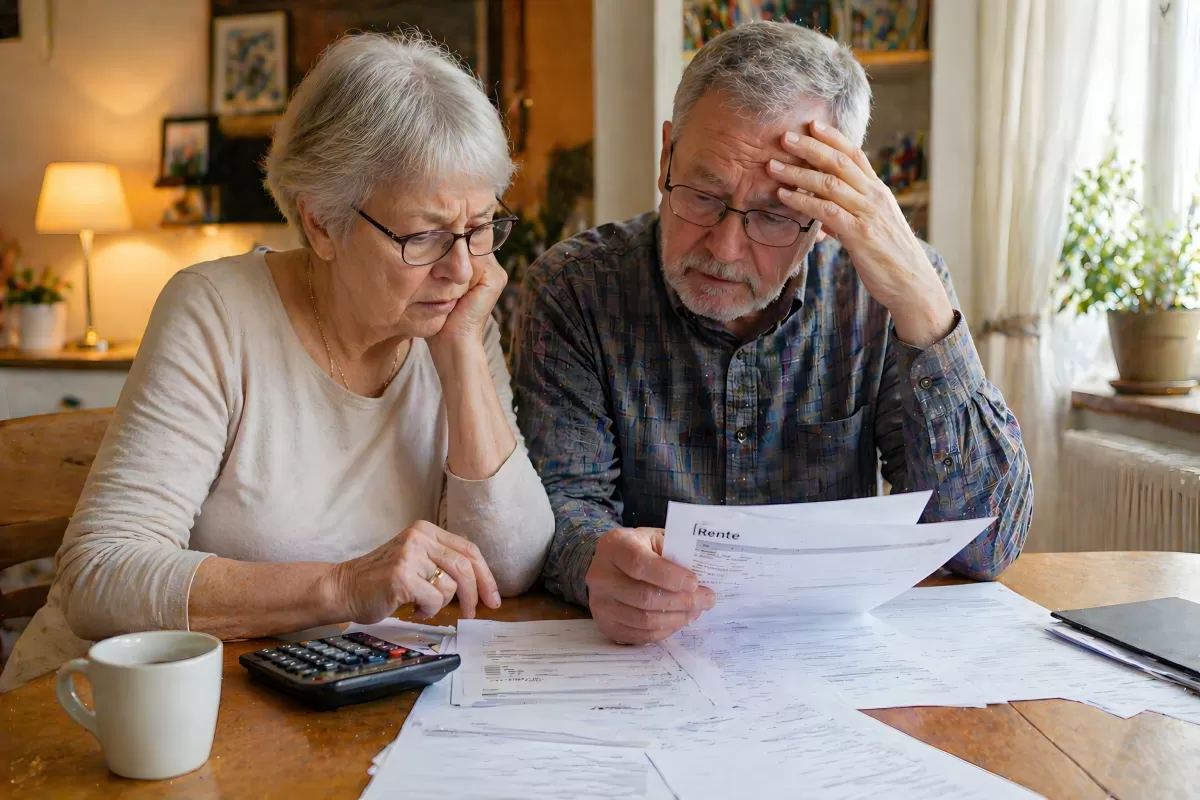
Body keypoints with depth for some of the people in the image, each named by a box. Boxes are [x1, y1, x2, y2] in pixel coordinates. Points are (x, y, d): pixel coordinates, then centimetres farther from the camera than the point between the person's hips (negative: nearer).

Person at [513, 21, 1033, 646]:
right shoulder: (573, 287, -7)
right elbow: (563, 501, -8)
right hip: (649, 655, 1)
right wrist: (599, 561, -32)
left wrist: (923, 305, -23)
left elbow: (987, 546, -13)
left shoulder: (882, 293, -7)